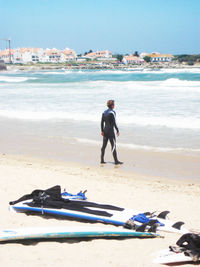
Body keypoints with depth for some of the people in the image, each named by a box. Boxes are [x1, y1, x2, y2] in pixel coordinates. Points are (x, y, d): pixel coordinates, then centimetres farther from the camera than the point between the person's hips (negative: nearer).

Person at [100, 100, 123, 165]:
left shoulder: (104, 112, 8)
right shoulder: (112, 112, -13)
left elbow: (102, 122, 10)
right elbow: (114, 123, -17)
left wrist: (102, 131, 14)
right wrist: (117, 131, -11)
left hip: (105, 131, 7)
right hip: (111, 131, -7)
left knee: (104, 145, 9)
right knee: (113, 146, -5)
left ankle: (102, 160, 11)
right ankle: (116, 161, -4)